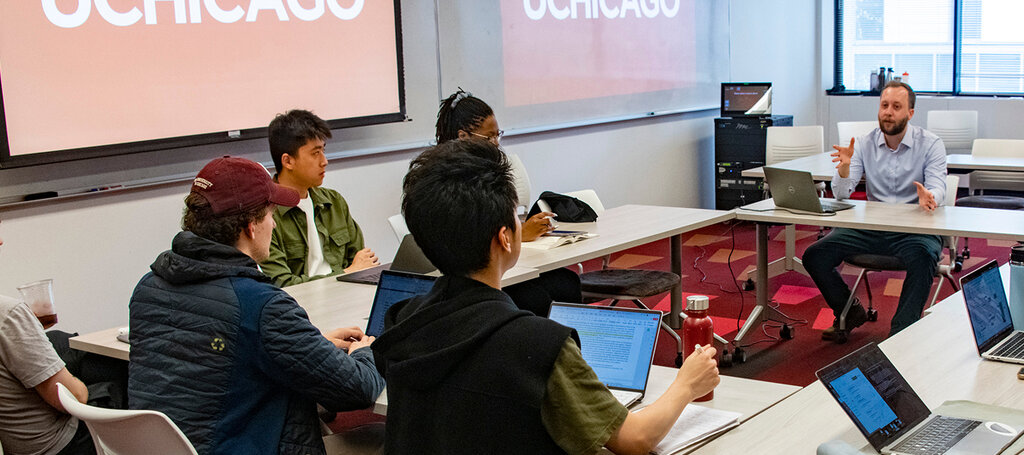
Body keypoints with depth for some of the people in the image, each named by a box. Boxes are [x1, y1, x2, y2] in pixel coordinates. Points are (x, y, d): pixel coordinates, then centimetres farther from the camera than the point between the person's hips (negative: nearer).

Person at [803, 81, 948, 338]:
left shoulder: (930, 145, -1)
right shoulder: (864, 145, 5)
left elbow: (938, 187, -15)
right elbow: (841, 195, -3)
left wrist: (929, 197, -40)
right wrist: (845, 167, -25)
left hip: (915, 229, -3)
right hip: (870, 228, 4)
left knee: (924, 257, -38)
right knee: (814, 257, -12)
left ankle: (901, 333, -26)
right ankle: (850, 312, 13)